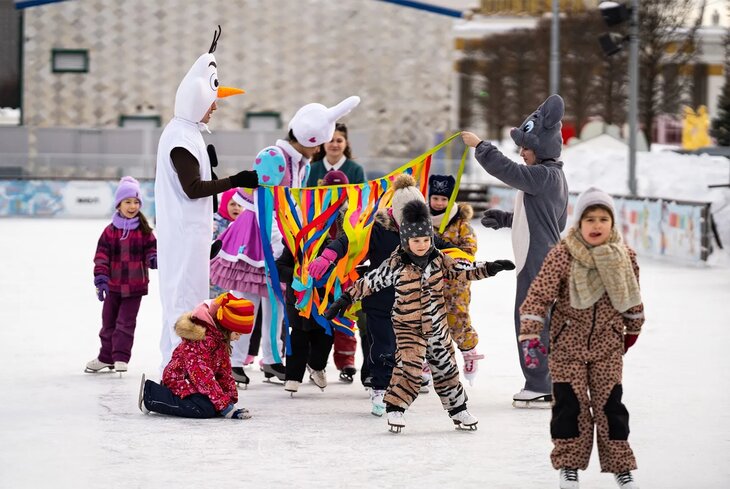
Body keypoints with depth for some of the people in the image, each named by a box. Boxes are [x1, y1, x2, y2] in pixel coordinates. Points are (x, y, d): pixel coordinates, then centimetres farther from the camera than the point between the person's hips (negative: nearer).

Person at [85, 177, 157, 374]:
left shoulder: (144, 231, -1)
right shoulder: (110, 231, -3)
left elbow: (151, 248, 5)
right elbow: (101, 256, -4)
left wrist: (153, 258, -18)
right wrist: (101, 279, -12)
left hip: (135, 285, -1)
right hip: (113, 284, 1)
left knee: (126, 321, -3)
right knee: (109, 320, 11)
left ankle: (121, 357, 2)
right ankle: (106, 357, 23)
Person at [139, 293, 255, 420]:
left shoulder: (221, 341, 7)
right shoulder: (203, 339, -25)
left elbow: (224, 373, 12)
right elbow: (201, 374, -30)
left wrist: (232, 398, 1)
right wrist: (224, 403, -32)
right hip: (180, 380, -9)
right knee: (207, 409, -29)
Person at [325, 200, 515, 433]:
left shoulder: (438, 259, -3)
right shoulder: (395, 265, -15)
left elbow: (463, 271, 5)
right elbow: (369, 282, -6)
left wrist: (490, 268, -5)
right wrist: (345, 299, -5)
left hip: (437, 325, 4)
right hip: (408, 326, -4)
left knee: (446, 368, 13)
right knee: (409, 366, -20)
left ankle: (458, 410, 25)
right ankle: (395, 408, -9)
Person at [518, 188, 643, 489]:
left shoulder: (624, 256, -4)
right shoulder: (562, 256, -15)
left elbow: (632, 297, 11)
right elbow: (539, 295, -14)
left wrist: (632, 329, 20)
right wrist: (530, 336, -18)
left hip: (608, 344, 2)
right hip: (568, 343, -2)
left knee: (610, 405, 3)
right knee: (570, 404, 0)